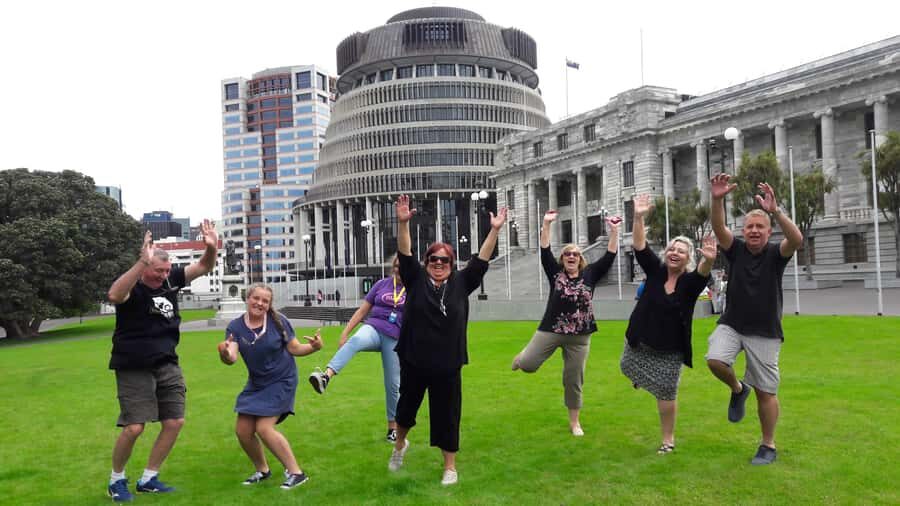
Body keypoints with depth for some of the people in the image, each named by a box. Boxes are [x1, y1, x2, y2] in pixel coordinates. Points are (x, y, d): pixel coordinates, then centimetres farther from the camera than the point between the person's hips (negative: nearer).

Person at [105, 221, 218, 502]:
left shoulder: (171, 280, 1)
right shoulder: (131, 288, -16)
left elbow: (204, 267, 5)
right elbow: (114, 295, -40)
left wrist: (211, 247, -18)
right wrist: (142, 262, -50)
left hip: (167, 366, 6)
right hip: (134, 369, -6)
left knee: (174, 422, 5)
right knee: (134, 427, -9)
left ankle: (148, 479, 22)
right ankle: (117, 480, 19)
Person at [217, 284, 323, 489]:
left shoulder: (278, 321, -14)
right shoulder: (236, 326, -9)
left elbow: (295, 349, -7)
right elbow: (231, 358, -22)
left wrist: (314, 347, -27)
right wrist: (225, 354, -46)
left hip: (281, 381, -5)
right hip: (256, 383, 5)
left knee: (264, 428, -15)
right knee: (242, 431, 6)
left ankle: (296, 472, -1)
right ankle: (262, 470, 32)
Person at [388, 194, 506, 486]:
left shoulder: (461, 283, 1)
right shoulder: (416, 279, -2)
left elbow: (481, 260, -4)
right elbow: (405, 254, -13)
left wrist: (495, 230, -13)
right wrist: (403, 223, -26)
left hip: (447, 364, 0)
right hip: (413, 361, 0)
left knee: (447, 415, 8)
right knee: (407, 405, 19)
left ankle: (450, 465, 23)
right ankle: (400, 444, 48)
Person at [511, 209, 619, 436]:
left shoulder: (589, 274, 5)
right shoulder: (555, 272, 3)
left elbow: (609, 257, 0)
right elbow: (545, 251, -6)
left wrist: (614, 231, -9)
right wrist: (546, 224, -14)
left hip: (579, 336, 1)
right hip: (550, 330, -1)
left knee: (574, 379, 8)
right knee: (528, 364, -11)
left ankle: (574, 422, 24)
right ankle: (523, 355, 29)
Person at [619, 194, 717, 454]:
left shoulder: (690, 281, -13)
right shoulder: (655, 270, -6)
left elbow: (703, 272, -35)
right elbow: (639, 247, -15)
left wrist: (709, 260, -57)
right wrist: (639, 218, -27)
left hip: (670, 350, -2)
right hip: (641, 342, 3)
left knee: (666, 394, 2)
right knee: (627, 369, 20)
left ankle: (668, 440, 20)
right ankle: (647, 377, 55)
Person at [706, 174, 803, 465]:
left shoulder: (775, 254, -5)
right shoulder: (736, 249, 0)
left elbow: (797, 240, -27)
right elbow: (718, 228, -19)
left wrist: (775, 211, -41)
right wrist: (717, 200, -37)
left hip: (765, 333, -1)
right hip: (731, 325, 1)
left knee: (765, 392, 3)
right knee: (715, 360, -26)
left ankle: (768, 446, 22)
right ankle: (737, 389, 8)